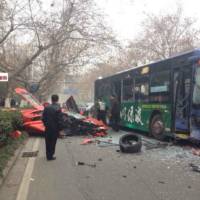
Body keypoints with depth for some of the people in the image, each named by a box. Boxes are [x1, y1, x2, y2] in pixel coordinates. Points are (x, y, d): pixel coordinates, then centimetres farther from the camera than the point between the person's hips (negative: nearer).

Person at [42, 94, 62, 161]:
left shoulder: (47, 107, -3)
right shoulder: (58, 108, -17)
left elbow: (43, 118, 0)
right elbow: (59, 119, -17)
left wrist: (46, 124, 14)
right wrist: (59, 128, -6)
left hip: (47, 128, 4)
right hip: (55, 128, -4)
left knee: (48, 142, 16)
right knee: (53, 142, 8)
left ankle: (48, 155, 27)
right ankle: (50, 156, 14)